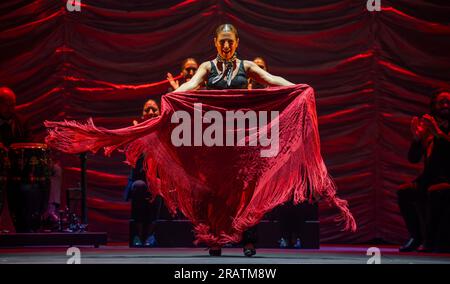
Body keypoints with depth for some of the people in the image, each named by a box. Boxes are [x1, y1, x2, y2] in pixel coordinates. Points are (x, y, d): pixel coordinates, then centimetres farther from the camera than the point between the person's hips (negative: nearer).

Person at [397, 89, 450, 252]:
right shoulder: (427, 129, 14)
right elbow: (413, 158, 8)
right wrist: (417, 137, -8)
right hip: (430, 179, 4)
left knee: (435, 192, -35)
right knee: (403, 191, -22)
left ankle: (432, 240, -23)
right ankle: (416, 237, -8)